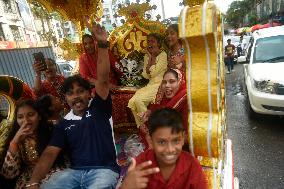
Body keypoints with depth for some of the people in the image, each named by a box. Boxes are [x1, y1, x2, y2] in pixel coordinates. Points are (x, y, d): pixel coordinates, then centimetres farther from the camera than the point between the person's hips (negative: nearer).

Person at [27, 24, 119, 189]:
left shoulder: (99, 108, 0)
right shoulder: (64, 124, 10)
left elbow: (103, 78, -12)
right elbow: (50, 153, 4)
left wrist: (102, 44, -21)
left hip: (104, 170, -3)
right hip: (74, 171, 3)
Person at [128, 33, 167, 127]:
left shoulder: (163, 55, -6)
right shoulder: (147, 56, 13)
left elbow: (154, 72, -16)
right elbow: (146, 75, 3)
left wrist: (153, 56, -6)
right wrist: (150, 57, -2)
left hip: (160, 86, -6)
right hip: (150, 85, 6)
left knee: (138, 100, -25)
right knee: (132, 102, -16)